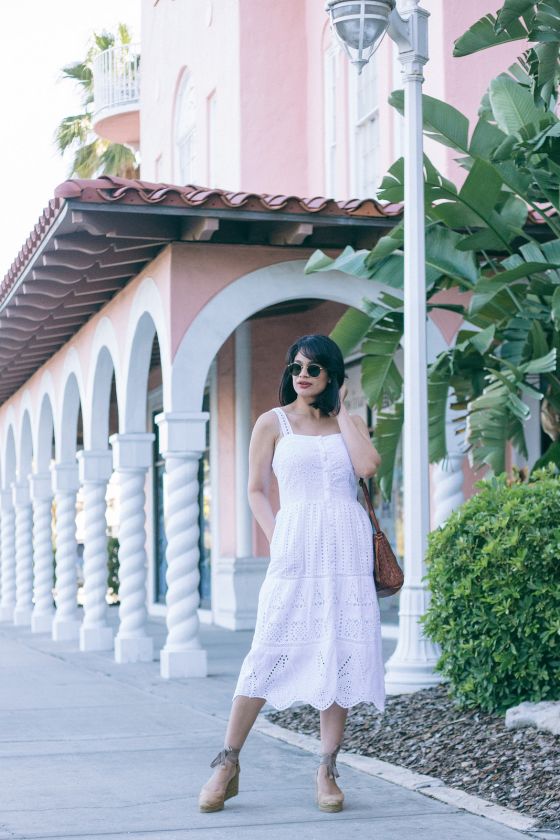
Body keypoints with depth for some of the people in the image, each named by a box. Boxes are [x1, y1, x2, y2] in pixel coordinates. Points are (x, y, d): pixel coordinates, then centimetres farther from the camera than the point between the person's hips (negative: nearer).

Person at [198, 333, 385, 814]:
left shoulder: (349, 423, 13)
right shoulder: (273, 423, 8)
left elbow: (368, 466, -7)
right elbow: (257, 490, 9)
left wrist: (341, 412, 1)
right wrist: (275, 538, -4)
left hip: (347, 548, 2)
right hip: (296, 548, -2)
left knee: (341, 652, -1)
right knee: (270, 649, -9)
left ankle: (327, 770, 6)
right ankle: (228, 765, 1)